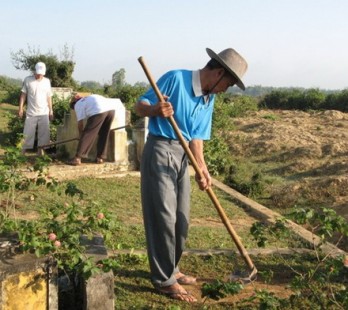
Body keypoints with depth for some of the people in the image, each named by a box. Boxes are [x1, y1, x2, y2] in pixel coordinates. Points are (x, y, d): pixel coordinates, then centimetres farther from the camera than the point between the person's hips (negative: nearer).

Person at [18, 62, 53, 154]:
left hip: (44, 113, 2)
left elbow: (49, 97, 8)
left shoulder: (47, 81, 5)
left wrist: (51, 110, 7)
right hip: (31, 112, -2)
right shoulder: (28, 80, -2)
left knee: (44, 133, 2)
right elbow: (23, 94, 2)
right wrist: (21, 108, -4)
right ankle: (23, 151, 9)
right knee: (28, 133, 1)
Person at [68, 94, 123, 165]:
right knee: (104, 135, 19)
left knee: (87, 134, 1)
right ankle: (100, 158, 20)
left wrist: (81, 135, 27)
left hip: (99, 111, -6)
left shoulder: (78, 104, 22)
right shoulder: (90, 98, 41)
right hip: (111, 109, 6)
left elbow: (80, 122, 17)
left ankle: (77, 158, -1)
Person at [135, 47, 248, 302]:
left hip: (182, 155, 8)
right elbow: (140, 106, -11)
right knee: (164, 217, -5)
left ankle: (171, 269, 30)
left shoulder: (209, 99, 9)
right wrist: (155, 110, -33)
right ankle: (165, 280, 5)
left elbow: (196, 137, 6)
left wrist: (203, 169, -6)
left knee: (182, 218, 13)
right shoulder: (175, 79, -13)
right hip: (161, 151, -8)